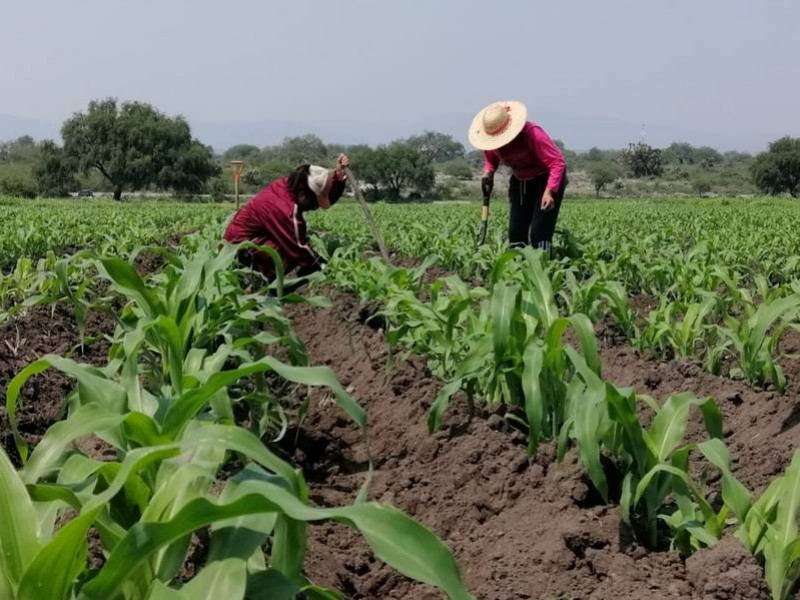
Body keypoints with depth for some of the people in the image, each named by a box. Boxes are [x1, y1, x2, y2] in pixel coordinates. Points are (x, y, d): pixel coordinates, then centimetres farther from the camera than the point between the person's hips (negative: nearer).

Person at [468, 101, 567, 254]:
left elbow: (557, 162, -32)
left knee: (539, 232, -16)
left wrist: (549, 192, -43)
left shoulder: (532, 134, -33)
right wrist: (488, 173, -15)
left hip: (547, 179, -6)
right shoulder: (492, 138, -14)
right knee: (516, 231, 1)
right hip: (520, 181, 7)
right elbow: (490, 157, 9)